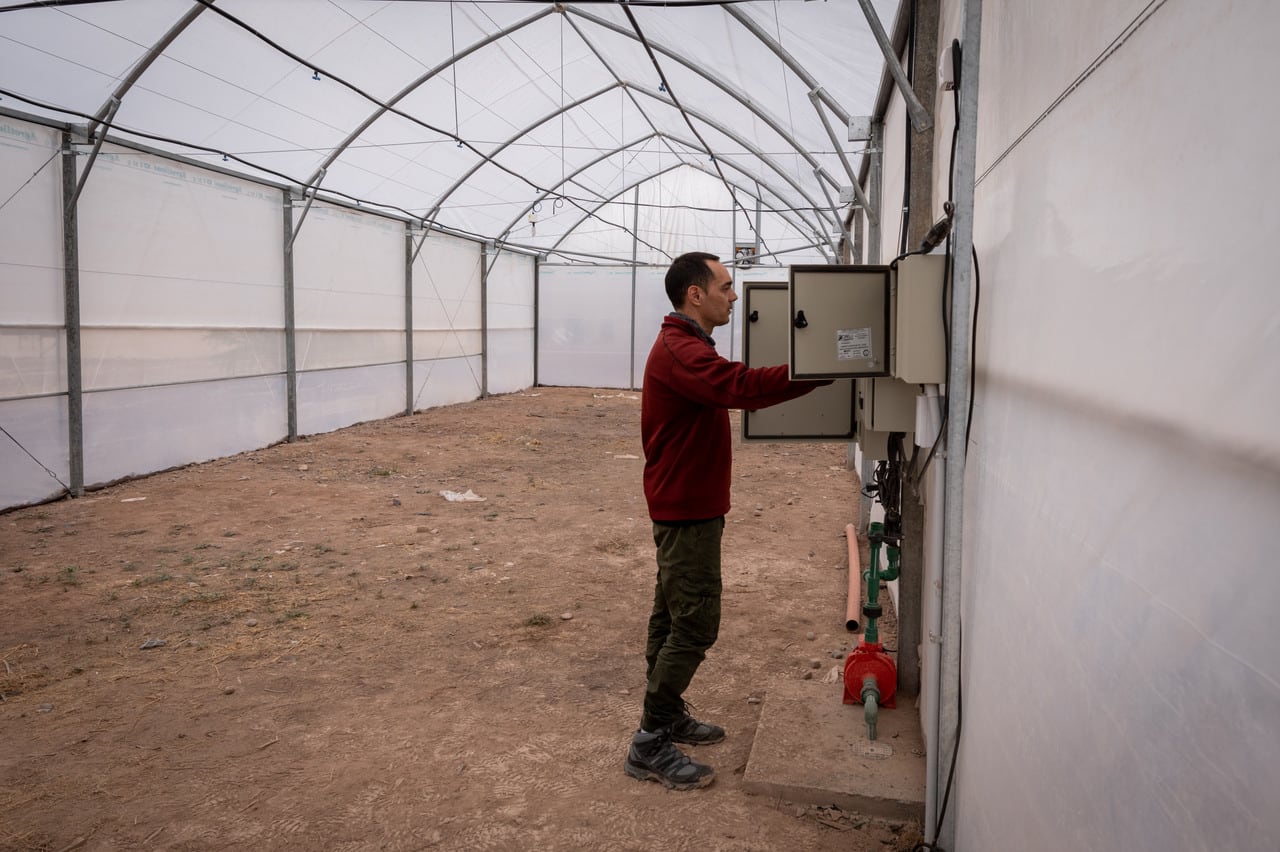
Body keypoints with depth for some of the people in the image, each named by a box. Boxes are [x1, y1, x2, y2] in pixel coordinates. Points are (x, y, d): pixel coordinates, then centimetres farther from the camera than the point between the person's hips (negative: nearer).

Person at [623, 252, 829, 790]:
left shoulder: (684, 346, 16)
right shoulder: (680, 351, -21)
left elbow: (733, 389, 12)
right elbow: (743, 387, -36)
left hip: (683, 508, 11)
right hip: (688, 511, -11)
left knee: (672, 616, 17)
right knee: (695, 625, -7)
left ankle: (667, 716, 30)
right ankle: (649, 747, 0)